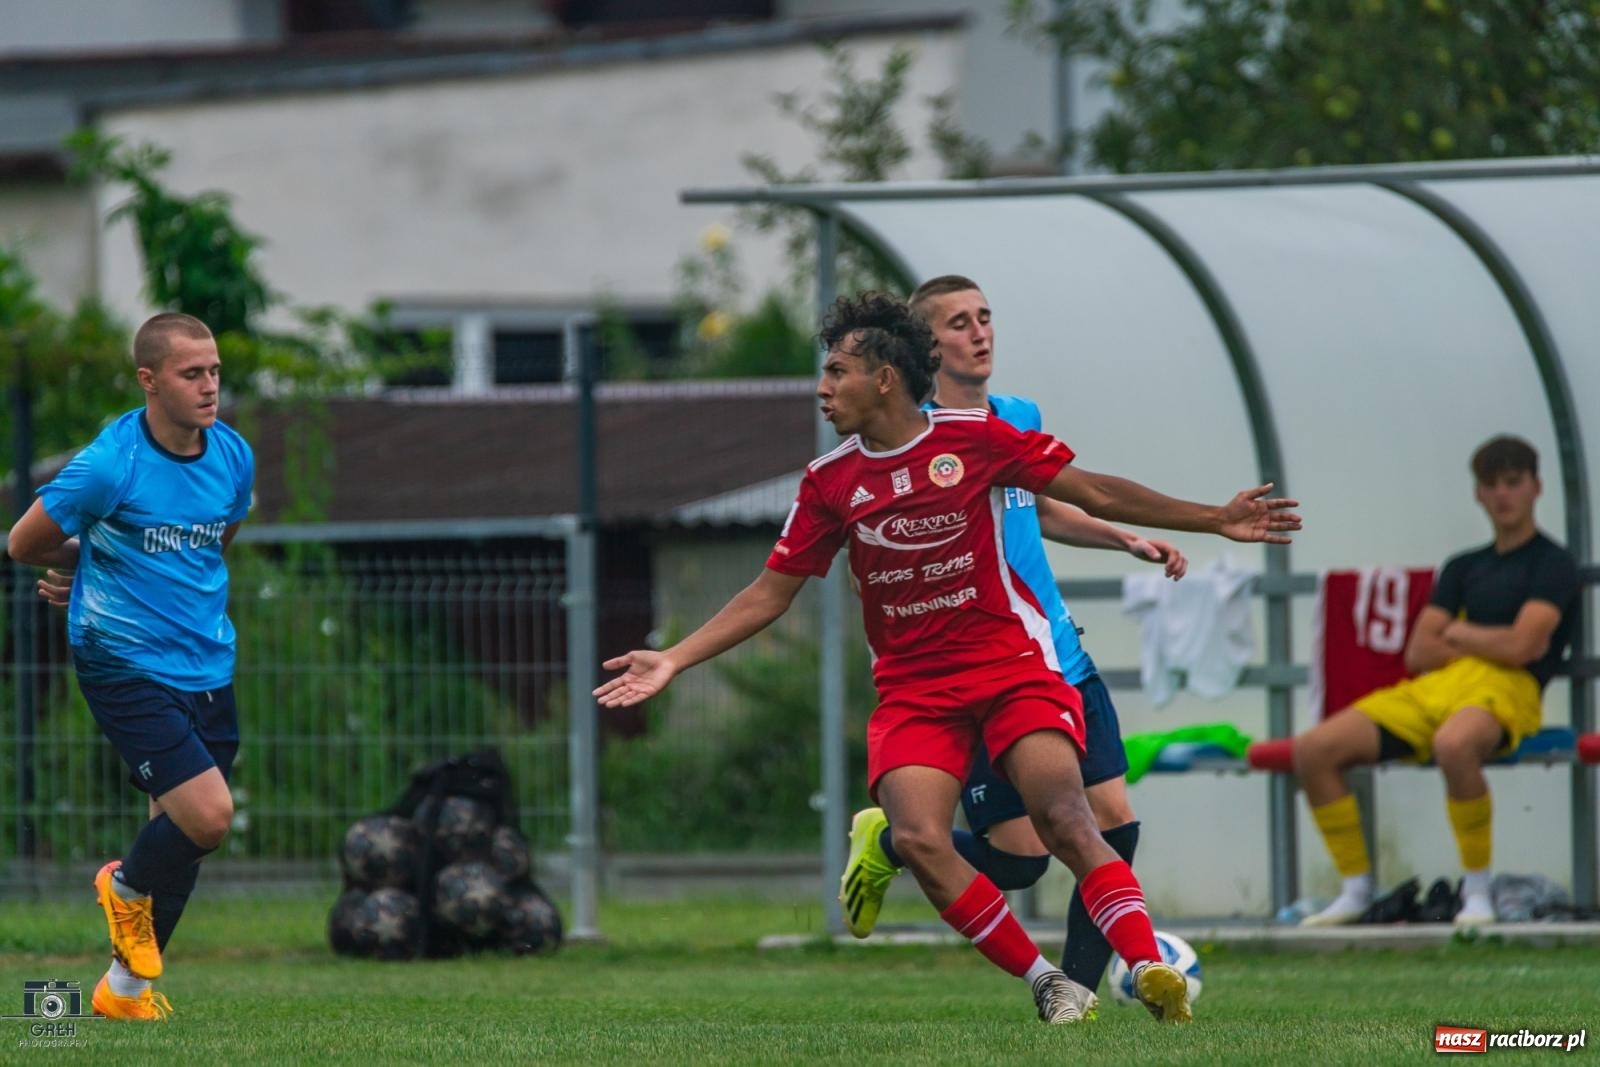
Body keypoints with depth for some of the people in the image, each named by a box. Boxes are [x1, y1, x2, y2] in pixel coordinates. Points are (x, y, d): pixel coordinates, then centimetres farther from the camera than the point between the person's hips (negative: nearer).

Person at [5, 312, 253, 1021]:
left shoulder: (235, 457, 2)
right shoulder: (110, 465, -17)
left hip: (206, 665, 6)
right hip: (125, 665, -6)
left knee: (182, 838, 9)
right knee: (208, 814, -18)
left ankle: (126, 987, 26)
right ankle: (126, 885, 14)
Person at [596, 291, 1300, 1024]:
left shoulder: (974, 438, -2)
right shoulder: (830, 481, 4)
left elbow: (1094, 494, 5)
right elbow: (770, 593, 11)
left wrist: (1214, 520, 3)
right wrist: (673, 660, 4)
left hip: (1012, 664, -2)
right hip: (912, 687, 2)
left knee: (1061, 814, -24)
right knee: (918, 838, -22)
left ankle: (1148, 967, -28)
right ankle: (1045, 982, -13)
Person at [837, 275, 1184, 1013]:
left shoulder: (1020, 418, 11)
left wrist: (1131, 542, 20)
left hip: (1061, 662, 6)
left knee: (1114, 822, -4)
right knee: (1020, 856, -7)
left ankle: (1075, 991, 8)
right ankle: (885, 845, 21)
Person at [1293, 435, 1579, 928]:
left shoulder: (1553, 564, 5)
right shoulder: (1462, 568, 25)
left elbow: (1522, 646, -10)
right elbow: (1419, 653, 13)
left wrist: (1457, 634, 6)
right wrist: (1489, 643, 1)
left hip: (1504, 691, -7)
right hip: (1433, 688, 7)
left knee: (1454, 745, -44)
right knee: (1313, 749, -11)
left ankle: (1477, 890, -28)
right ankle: (1356, 890, -5)